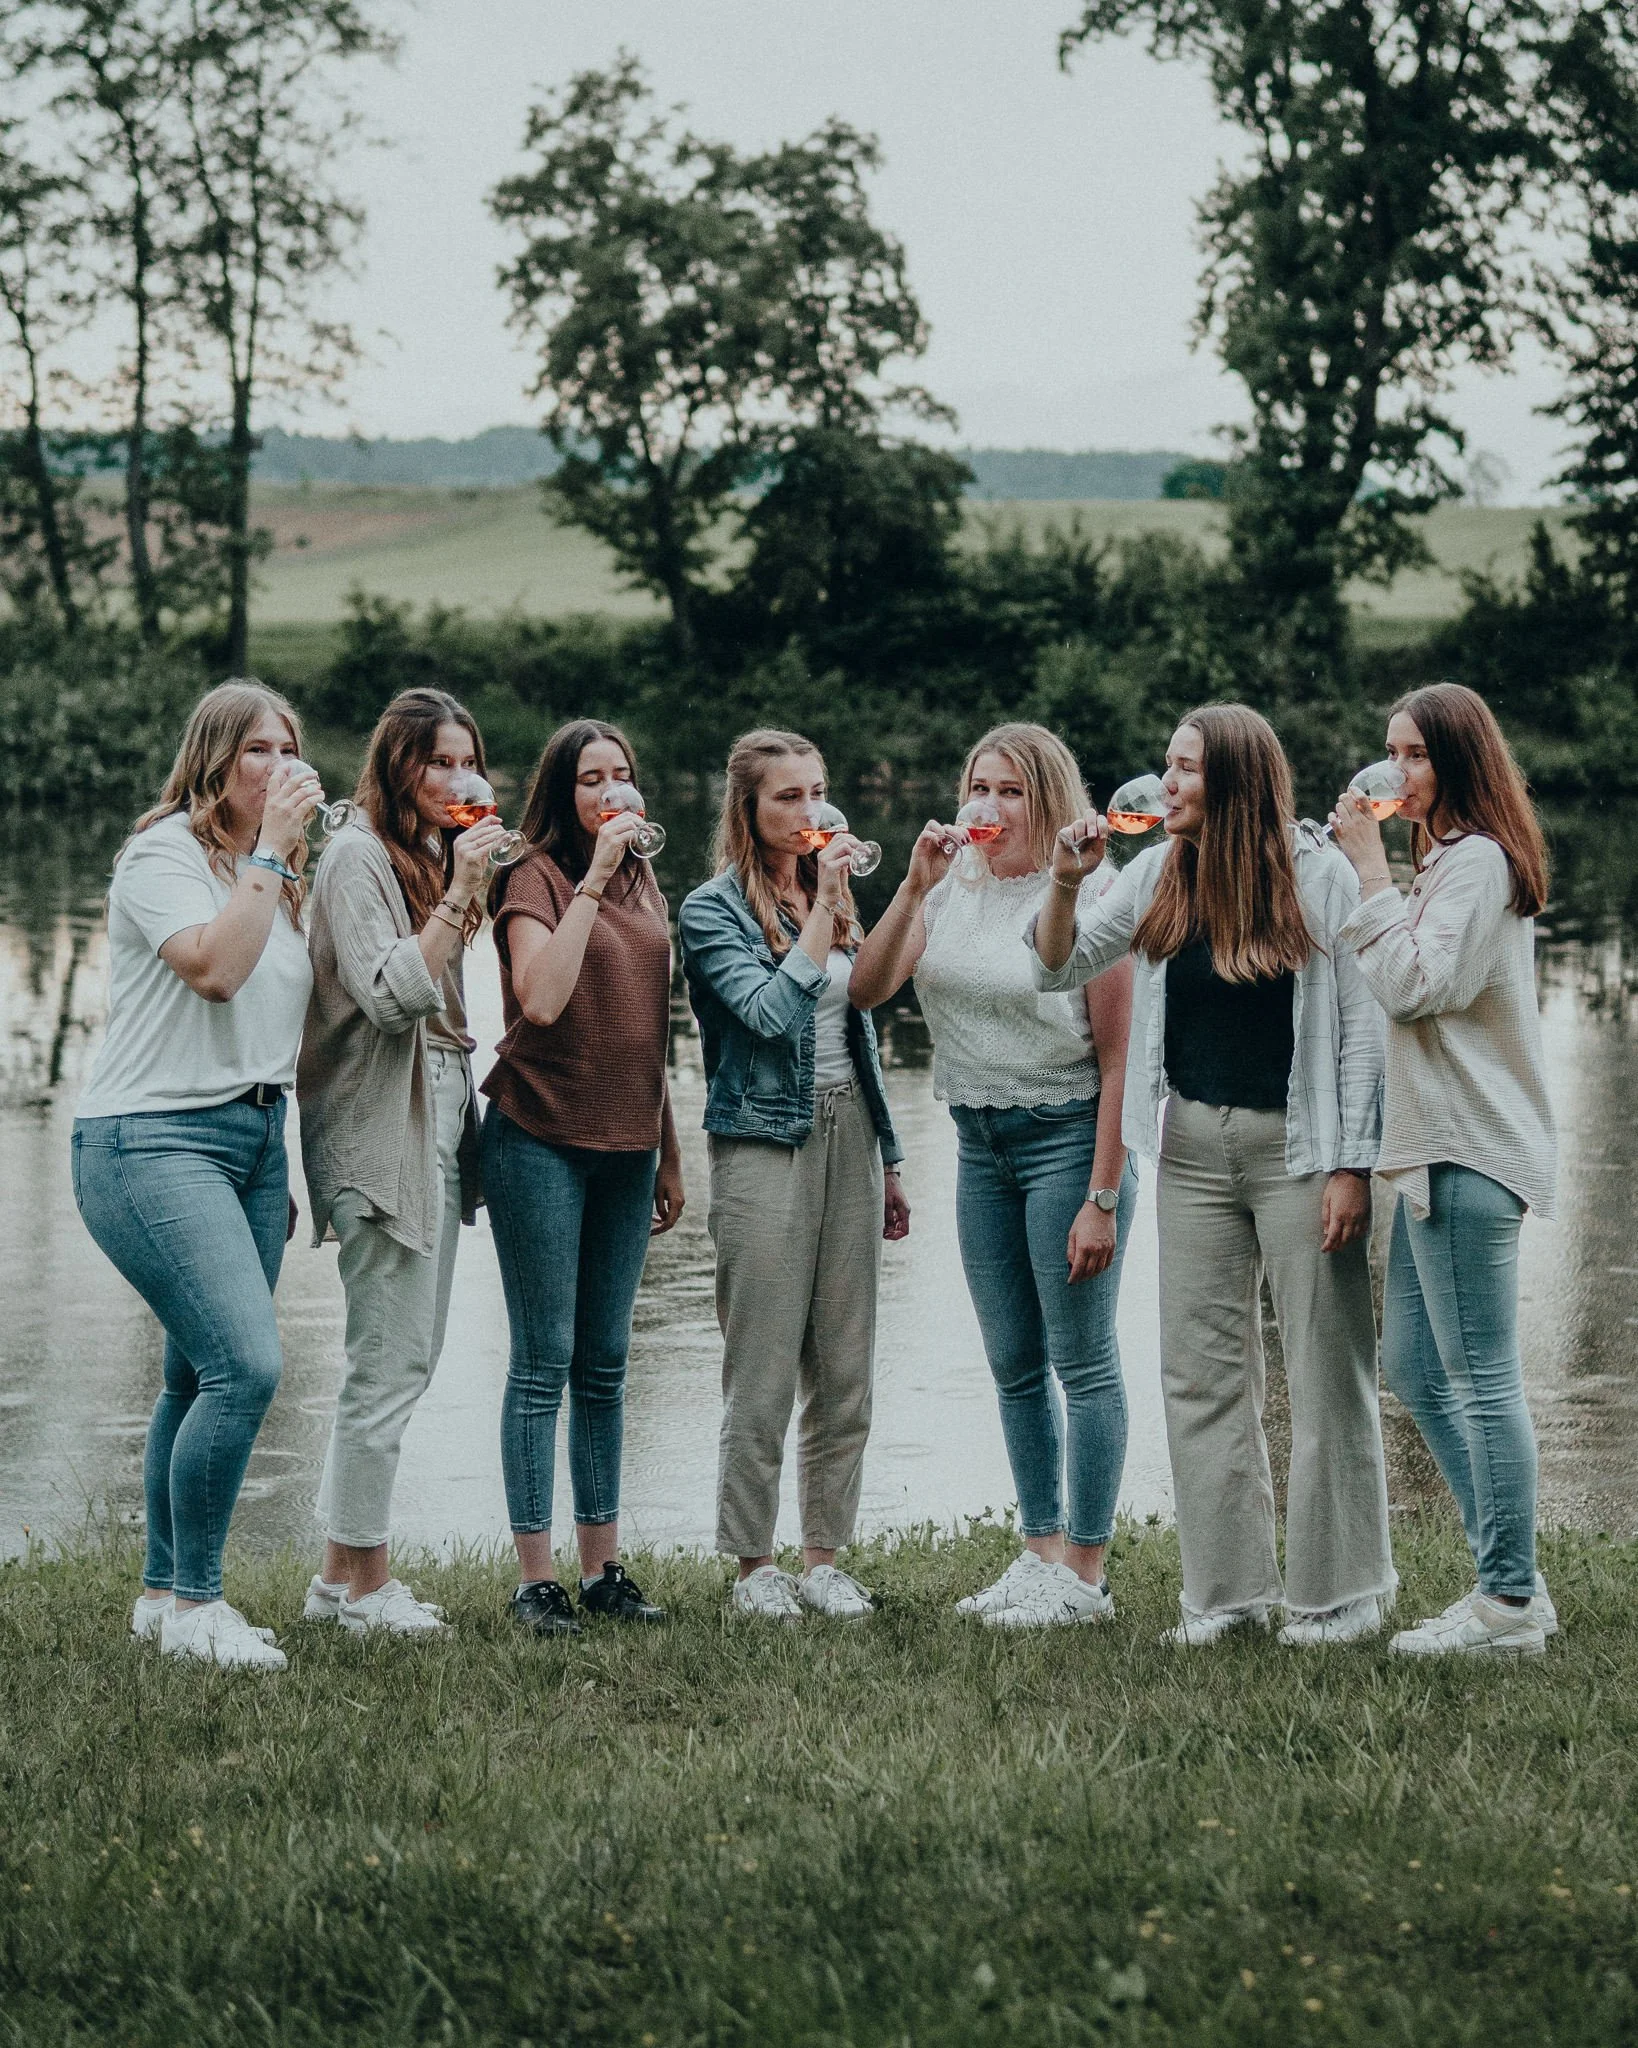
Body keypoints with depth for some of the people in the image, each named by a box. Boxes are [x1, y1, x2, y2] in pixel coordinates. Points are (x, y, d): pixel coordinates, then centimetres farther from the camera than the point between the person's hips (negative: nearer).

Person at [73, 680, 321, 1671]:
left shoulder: (278, 873, 18)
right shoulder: (164, 853, -7)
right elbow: (214, 967, -22)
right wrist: (269, 850, -16)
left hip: (254, 1137, 8)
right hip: (153, 1139, -8)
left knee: (204, 1379, 7)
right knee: (246, 1365, -18)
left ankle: (164, 1592, 15)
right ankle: (194, 1603, -8)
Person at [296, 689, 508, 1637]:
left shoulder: (434, 854, 19)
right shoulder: (359, 856, -9)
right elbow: (392, 994, -20)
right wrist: (460, 891, -21)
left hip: (439, 1121, 10)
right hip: (380, 1128, -10)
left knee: (408, 1358, 10)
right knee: (392, 1362, -8)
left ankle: (344, 1573, 16)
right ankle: (363, 1582, 0)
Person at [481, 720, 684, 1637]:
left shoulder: (644, 882, 13)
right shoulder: (536, 877, -7)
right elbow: (541, 998, -24)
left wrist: (670, 1154, 18)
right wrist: (593, 876, -22)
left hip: (625, 1147, 6)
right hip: (541, 1140, -6)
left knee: (606, 1364, 10)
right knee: (545, 1361, -4)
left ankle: (604, 1566, 15)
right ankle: (536, 1577, 0)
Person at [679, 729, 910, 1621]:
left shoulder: (833, 898, 15)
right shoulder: (715, 910, -4)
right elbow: (772, 1011, -18)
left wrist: (887, 1159, 19)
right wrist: (824, 905, -15)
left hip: (849, 1137, 6)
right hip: (766, 1144, -6)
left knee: (846, 1374, 5)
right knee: (763, 1376, -4)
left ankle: (825, 1557, 13)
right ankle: (753, 1565, 6)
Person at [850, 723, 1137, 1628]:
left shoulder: (1085, 896, -10)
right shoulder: (953, 892, 6)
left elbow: (1117, 1058, -11)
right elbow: (865, 990, -5)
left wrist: (1102, 1197, -15)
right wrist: (914, 887, -16)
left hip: (1068, 1135, -6)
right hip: (980, 1142, 6)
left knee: (1082, 1363, -2)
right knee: (1014, 1366, 12)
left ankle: (1085, 1574, 4)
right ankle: (1041, 1553, 21)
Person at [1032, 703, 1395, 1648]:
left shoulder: (1318, 874, -8)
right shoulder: (1162, 873, 6)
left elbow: (1361, 1026, -8)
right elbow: (1061, 968, 10)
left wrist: (1352, 1167, -13)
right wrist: (1066, 885, -9)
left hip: (1296, 1144, -5)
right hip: (1194, 1145, 5)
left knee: (1325, 1372, 0)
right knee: (1202, 1370, 7)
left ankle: (1337, 1593, 10)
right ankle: (1227, 1588, 16)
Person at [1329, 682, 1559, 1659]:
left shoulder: (1477, 861, -12)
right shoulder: (1452, 858, 20)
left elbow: (1413, 983, -18)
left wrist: (1372, 868, -14)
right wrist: (1371, 863, 11)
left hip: (1469, 1151, -11)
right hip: (1440, 1141, 11)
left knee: (1482, 1379, -7)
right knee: (1419, 1368, 14)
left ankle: (1509, 1604, -1)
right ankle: (1515, 1580, 19)